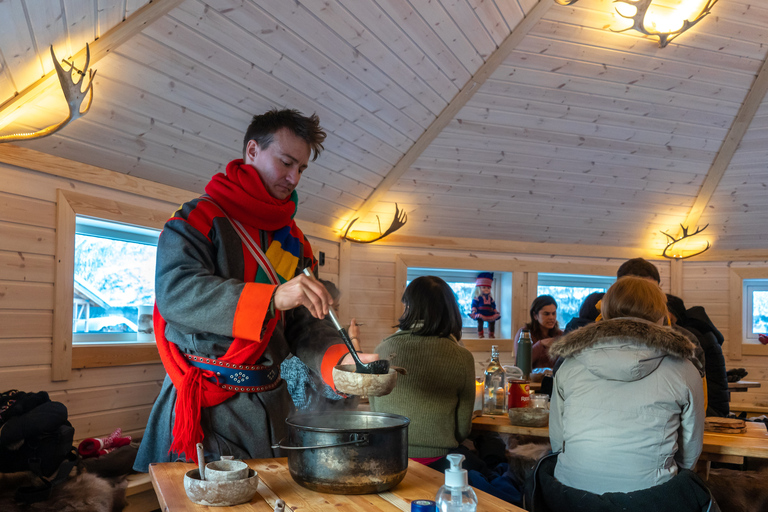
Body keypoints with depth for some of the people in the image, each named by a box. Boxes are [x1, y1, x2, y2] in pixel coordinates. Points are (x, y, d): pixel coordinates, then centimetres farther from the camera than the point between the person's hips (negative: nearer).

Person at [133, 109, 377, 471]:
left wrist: (340, 360, -15)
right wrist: (272, 297, -33)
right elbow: (175, 292, -23)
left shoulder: (293, 240, 13)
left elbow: (305, 325, 6)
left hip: (271, 406, 6)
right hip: (206, 407, -5)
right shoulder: (200, 217, -5)